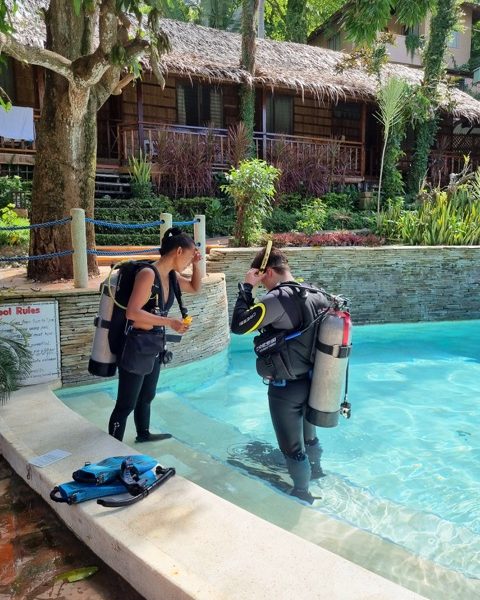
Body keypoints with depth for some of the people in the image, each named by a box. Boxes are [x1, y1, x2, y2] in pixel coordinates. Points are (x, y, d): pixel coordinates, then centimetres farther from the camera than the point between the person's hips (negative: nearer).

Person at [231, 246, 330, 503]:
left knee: (292, 446, 13)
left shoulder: (278, 298, -25)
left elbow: (239, 325, -25)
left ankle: (302, 493, 31)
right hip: (311, 381, 8)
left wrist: (246, 288, -16)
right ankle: (315, 469, 54)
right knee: (308, 433, 31)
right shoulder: (317, 295, -1)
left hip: (286, 387, -8)